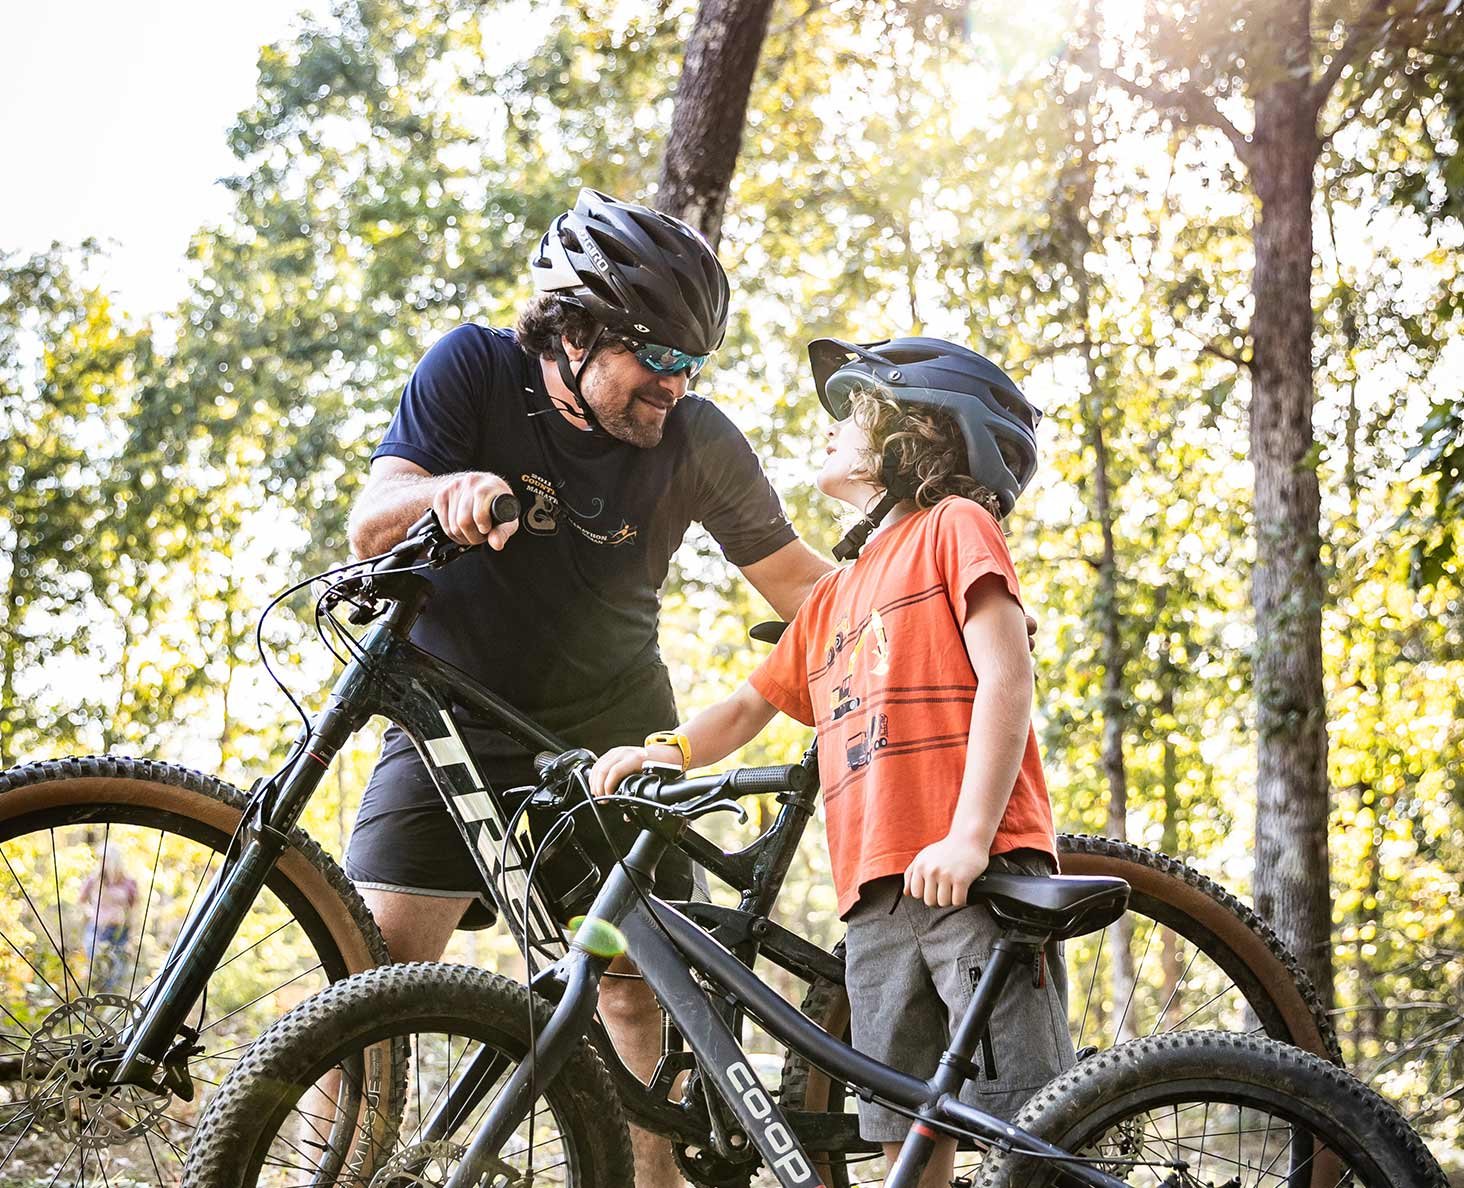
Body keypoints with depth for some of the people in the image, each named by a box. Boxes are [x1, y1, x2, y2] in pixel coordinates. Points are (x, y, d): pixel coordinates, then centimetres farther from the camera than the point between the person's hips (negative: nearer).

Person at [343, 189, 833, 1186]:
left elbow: (797, 578, -3)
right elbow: (371, 525, -20)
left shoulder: (697, 440, -11)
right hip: (459, 719, -1)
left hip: (614, 736, 1)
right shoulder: (476, 369, -12)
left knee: (639, 990, -2)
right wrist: (453, 487, -41)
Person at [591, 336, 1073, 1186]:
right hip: (878, 891, 7)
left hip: (974, 872, -7)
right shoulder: (832, 598, 25)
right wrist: (662, 752, 7)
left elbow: (1005, 677, -8)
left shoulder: (955, 524, 4)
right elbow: (753, 705, 29)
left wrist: (969, 837, -18)